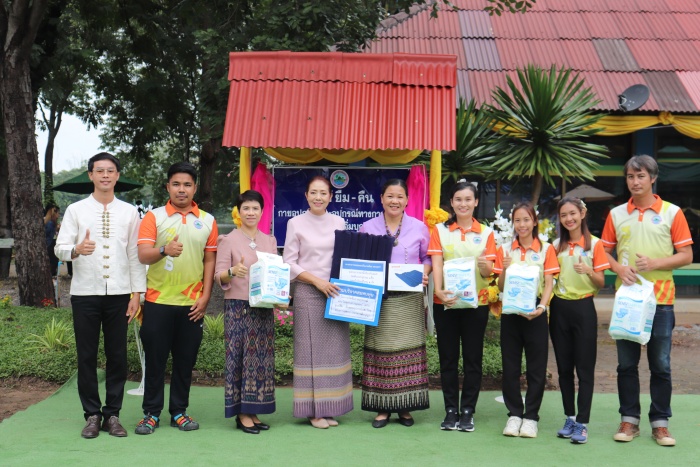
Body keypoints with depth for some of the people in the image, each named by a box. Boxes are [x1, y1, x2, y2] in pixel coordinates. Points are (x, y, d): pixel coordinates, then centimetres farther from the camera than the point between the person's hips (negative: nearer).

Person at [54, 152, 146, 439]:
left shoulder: (129, 212, 6)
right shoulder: (75, 210, 3)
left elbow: (135, 254, 5)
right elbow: (60, 248, -3)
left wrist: (137, 292, -1)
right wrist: (77, 249, -26)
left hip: (119, 294, 1)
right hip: (85, 293, 0)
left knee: (117, 356, 6)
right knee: (86, 356, 6)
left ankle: (112, 414, 18)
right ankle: (92, 415, 19)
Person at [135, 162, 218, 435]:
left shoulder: (207, 221, 7)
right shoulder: (154, 217, 1)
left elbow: (210, 260, 8)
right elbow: (142, 255, -9)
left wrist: (205, 297, 0)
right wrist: (164, 250, -30)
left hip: (192, 304, 2)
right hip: (158, 301, -1)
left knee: (185, 361, 8)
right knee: (155, 360, 5)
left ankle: (179, 412, 20)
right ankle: (151, 413, 17)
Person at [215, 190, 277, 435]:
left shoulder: (269, 241, 14)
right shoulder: (228, 240, 1)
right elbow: (218, 276, -4)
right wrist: (233, 271, -25)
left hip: (264, 307, 5)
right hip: (238, 306, -4)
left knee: (262, 357, 5)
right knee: (240, 356, -4)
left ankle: (254, 411, 14)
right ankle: (242, 413, 5)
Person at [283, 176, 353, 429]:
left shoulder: (339, 222, 10)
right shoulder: (296, 223, 2)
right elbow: (289, 263, -2)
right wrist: (317, 281, -12)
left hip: (336, 293, 3)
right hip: (308, 293, -3)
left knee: (335, 349, 4)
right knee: (311, 350, -2)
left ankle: (330, 408, 13)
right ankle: (313, 410, 6)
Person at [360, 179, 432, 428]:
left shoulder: (419, 227, 5)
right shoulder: (367, 227, 6)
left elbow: (427, 257, 12)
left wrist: (424, 274, -7)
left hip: (409, 299, 0)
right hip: (378, 298, 0)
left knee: (408, 350, 1)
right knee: (380, 350, 1)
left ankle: (405, 407, 13)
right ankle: (382, 407, 11)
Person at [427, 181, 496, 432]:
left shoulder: (486, 233, 6)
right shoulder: (440, 230, 4)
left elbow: (488, 272, 0)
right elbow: (436, 264, -7)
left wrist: (485, 265, -24)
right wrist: (439, 290, -24)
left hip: (477, 302, 0)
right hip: (445, 302, 0)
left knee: (473, 357, 4)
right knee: (448, 357, 5)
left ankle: (467, 411, 13)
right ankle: (451, 410, 15)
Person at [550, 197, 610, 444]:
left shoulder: (595, 244, -2)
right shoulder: (556, 245, 8)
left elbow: (601, 283, -4)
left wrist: (588, 271, -22)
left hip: (583, 308, -4)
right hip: (559, 307, 4)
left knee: (585, 368, -2)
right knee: (564, 367, 8)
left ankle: (582, 423, 1)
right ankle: (569, 418, 19)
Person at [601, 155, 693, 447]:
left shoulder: (672, 212, 0)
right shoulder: (616, 214, 7)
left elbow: (686, 256, -1)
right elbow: (605, 252, 10)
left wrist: (655, 263, -16)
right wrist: (619, 268, -10)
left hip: (660, 299, -2)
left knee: (660, 365, 4)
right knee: (626, 363, 7)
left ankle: (660, 423, 16)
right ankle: (629, 420, 18)